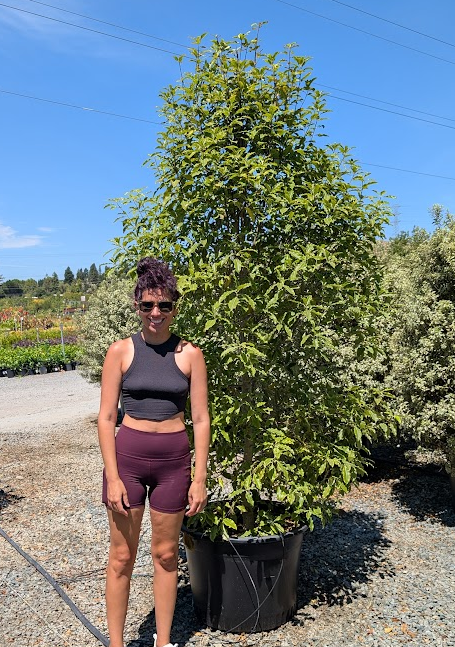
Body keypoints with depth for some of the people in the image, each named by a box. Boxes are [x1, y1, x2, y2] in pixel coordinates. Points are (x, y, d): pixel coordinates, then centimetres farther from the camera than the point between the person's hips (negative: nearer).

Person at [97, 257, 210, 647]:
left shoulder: (189, 354, -3)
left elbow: (201, 420, -1)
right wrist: (112, 477, -9)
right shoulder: (121, 352, -4)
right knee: (122, 557, 11)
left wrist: (199, 479, -4)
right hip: (128, 456, 0)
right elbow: (106, 417, -4)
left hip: (174, 459, 1)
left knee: (166, 555, 15)